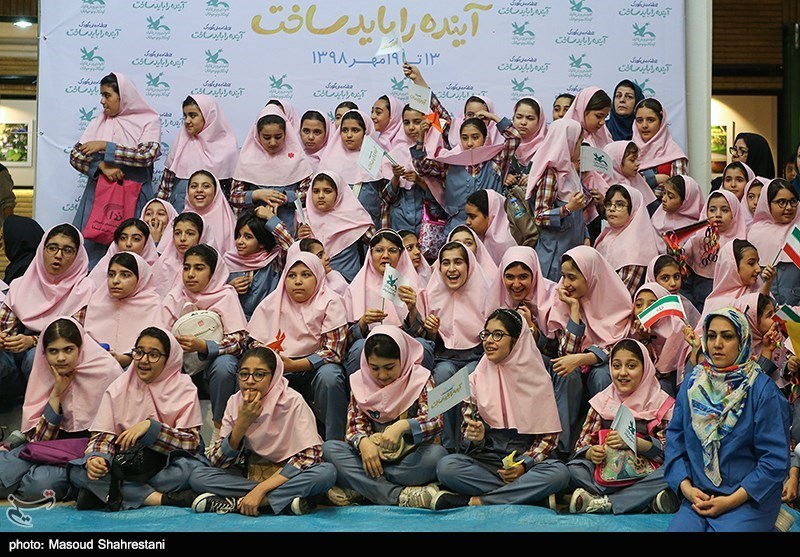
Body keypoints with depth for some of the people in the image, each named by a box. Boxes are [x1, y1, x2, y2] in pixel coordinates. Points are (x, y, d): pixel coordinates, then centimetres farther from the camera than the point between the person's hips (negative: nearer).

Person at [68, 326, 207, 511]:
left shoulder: (184, 389, -2)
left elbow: (192, 442, -11)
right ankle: (161, 499, -31)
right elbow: (102, 435, -2)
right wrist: (96, 458, -25)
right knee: (79, 471, -24)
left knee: (194, 466, -35)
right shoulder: (119, 387, 5)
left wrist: (151, 426, -24)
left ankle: (102, 494, -27)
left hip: (168, 464, -2)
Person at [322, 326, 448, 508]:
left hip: (412, 457, -2)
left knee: (437, 454, -33)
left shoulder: (420, 379, -3)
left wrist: (403, 426, -34)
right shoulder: (360, 381, 5)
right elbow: (355, 424, -1)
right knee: (329, 448, -20)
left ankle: (357, 489, -29)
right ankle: (400, 496, -35)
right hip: (374, 456, 3)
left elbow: (435, 422, -15)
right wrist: (363, 442, -24)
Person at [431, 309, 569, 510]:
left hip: (527, 460, 0)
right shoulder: (476, 379, 6)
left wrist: (524, 464, -13)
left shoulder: (538, 380, 3)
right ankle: (532, 495, -23)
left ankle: (473, 501, -26)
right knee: (446, 466, -28)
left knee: (558, 473, -32)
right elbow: (467, 438, 6)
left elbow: (548, 435, 2)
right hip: (486, 461, 1)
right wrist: (476, 438, -18)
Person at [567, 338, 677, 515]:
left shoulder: (662, 403, 2)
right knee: (573, 469, -25)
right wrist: (591, 453, -19)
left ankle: (604, 502, -29)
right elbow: (582, 444, 5)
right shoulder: (602, 401, 9)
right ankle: (646, 501, -27)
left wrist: (634, 441, -21)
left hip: (646, 472, -1)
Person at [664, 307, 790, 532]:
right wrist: (686, 487, -8)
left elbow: (775, 459, -9)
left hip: (750, 499, -3)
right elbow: (675, 439, 7)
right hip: (698, 496, 3)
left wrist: (732, 501, -13)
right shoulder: (692, 382, 6)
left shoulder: (763, 389, -7)